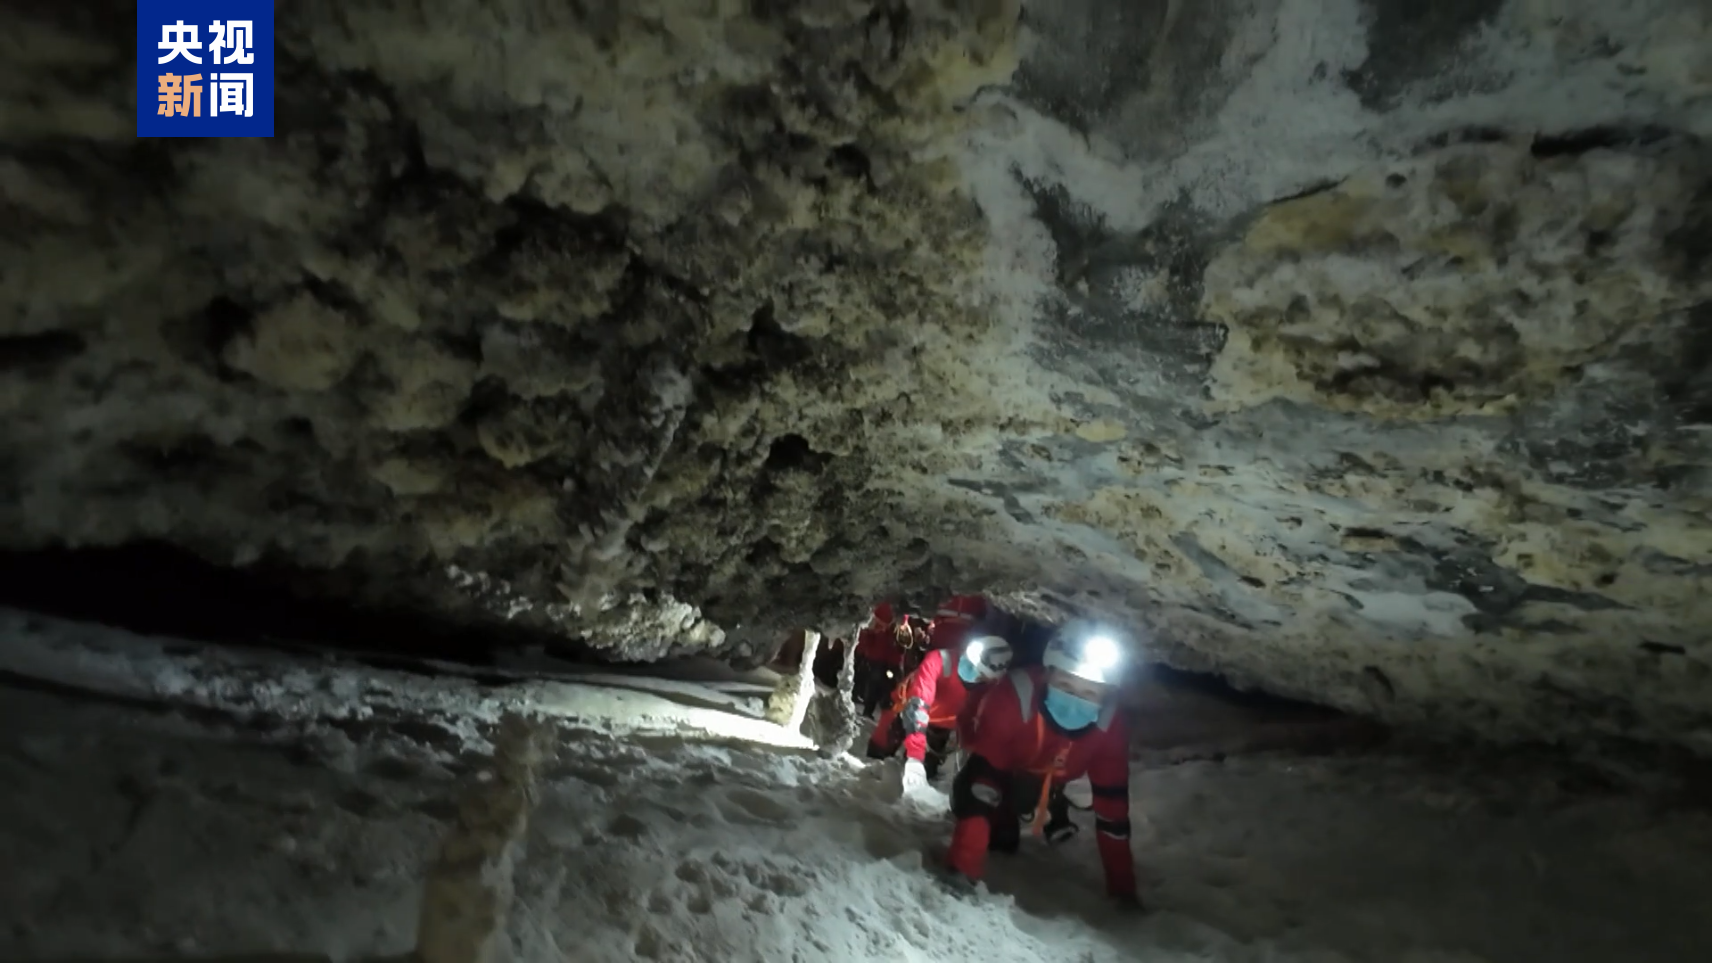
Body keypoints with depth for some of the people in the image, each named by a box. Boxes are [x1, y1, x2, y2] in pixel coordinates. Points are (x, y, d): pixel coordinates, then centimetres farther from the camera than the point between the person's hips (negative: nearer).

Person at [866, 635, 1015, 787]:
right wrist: (914, 757, -56)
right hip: (905, 710, -3)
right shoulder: (939, 660, -41)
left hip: (938, 725, 3)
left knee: (926, 773, -1)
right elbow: (917, 706, -49)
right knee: (878, 754, 8)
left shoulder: (984, 688, -26)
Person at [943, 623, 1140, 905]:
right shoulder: (1011, 699, -48)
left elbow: (1112, 808, -21)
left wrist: (1122, 888, -18)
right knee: (1001, 841, -10)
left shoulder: (1110, 729, -32)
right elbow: (980, 781, -49)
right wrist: (964, 869, -52)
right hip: (995, 767, -4)